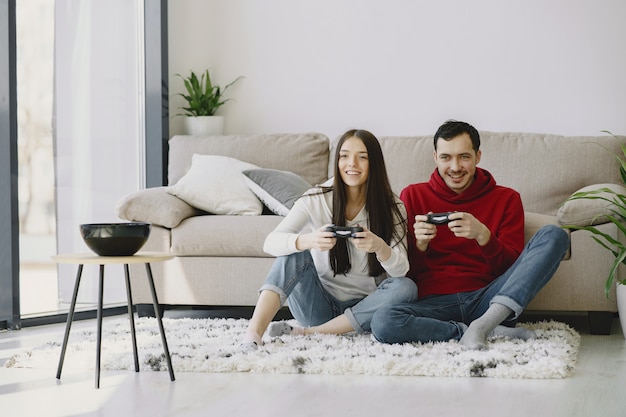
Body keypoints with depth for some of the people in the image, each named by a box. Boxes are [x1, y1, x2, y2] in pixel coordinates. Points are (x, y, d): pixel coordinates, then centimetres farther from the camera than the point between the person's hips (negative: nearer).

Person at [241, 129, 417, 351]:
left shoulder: (392, 207, -6)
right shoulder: (316, 200, -8)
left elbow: (401, 270, -16)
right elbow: (271, 242, -20)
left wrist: (380, 247, -40)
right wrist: (307, 240, -42)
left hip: (362, 308, 1)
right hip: (319, 305, -1)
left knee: (406, 288, -27)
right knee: (295, 253, -23)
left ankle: (307, 333, -26)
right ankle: (253, 333, -36)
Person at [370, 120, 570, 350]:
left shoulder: (506, 199, 12)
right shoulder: (413, 196, 12)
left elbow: (512, 269, 3)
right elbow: (403, 273, 9)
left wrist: (483, 236, -15)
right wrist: (419, 244, -12)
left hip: (486, 299, 1)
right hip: (434, 302, -1)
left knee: (554, 235, -16)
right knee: (382, 322, -34)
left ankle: (483, 325, -28)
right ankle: (490, 332, -21)